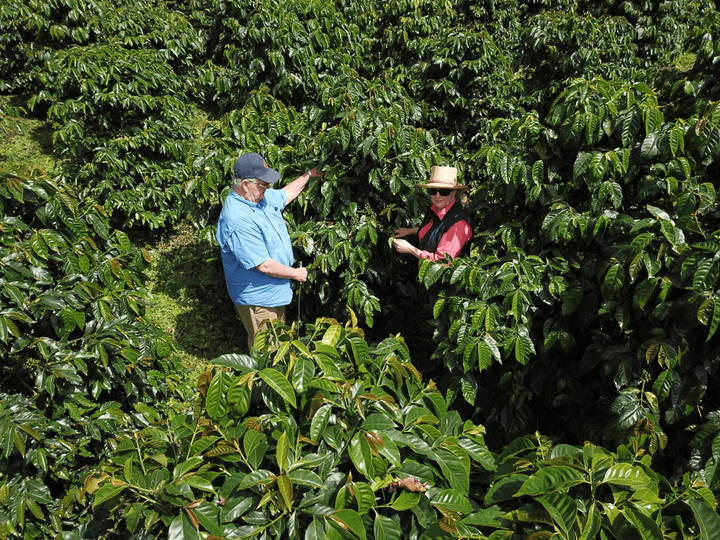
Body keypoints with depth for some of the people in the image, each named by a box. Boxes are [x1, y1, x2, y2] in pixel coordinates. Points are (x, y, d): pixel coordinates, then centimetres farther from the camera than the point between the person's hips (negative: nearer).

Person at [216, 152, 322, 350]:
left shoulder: (260, 197, -5)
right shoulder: (238, 221, -35)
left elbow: (286, 194, 20)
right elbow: (264, 265, -31)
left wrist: (309, 175, 19)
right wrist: (296, 274, -17)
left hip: (275, 291, 10)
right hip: (257, 298, -9)